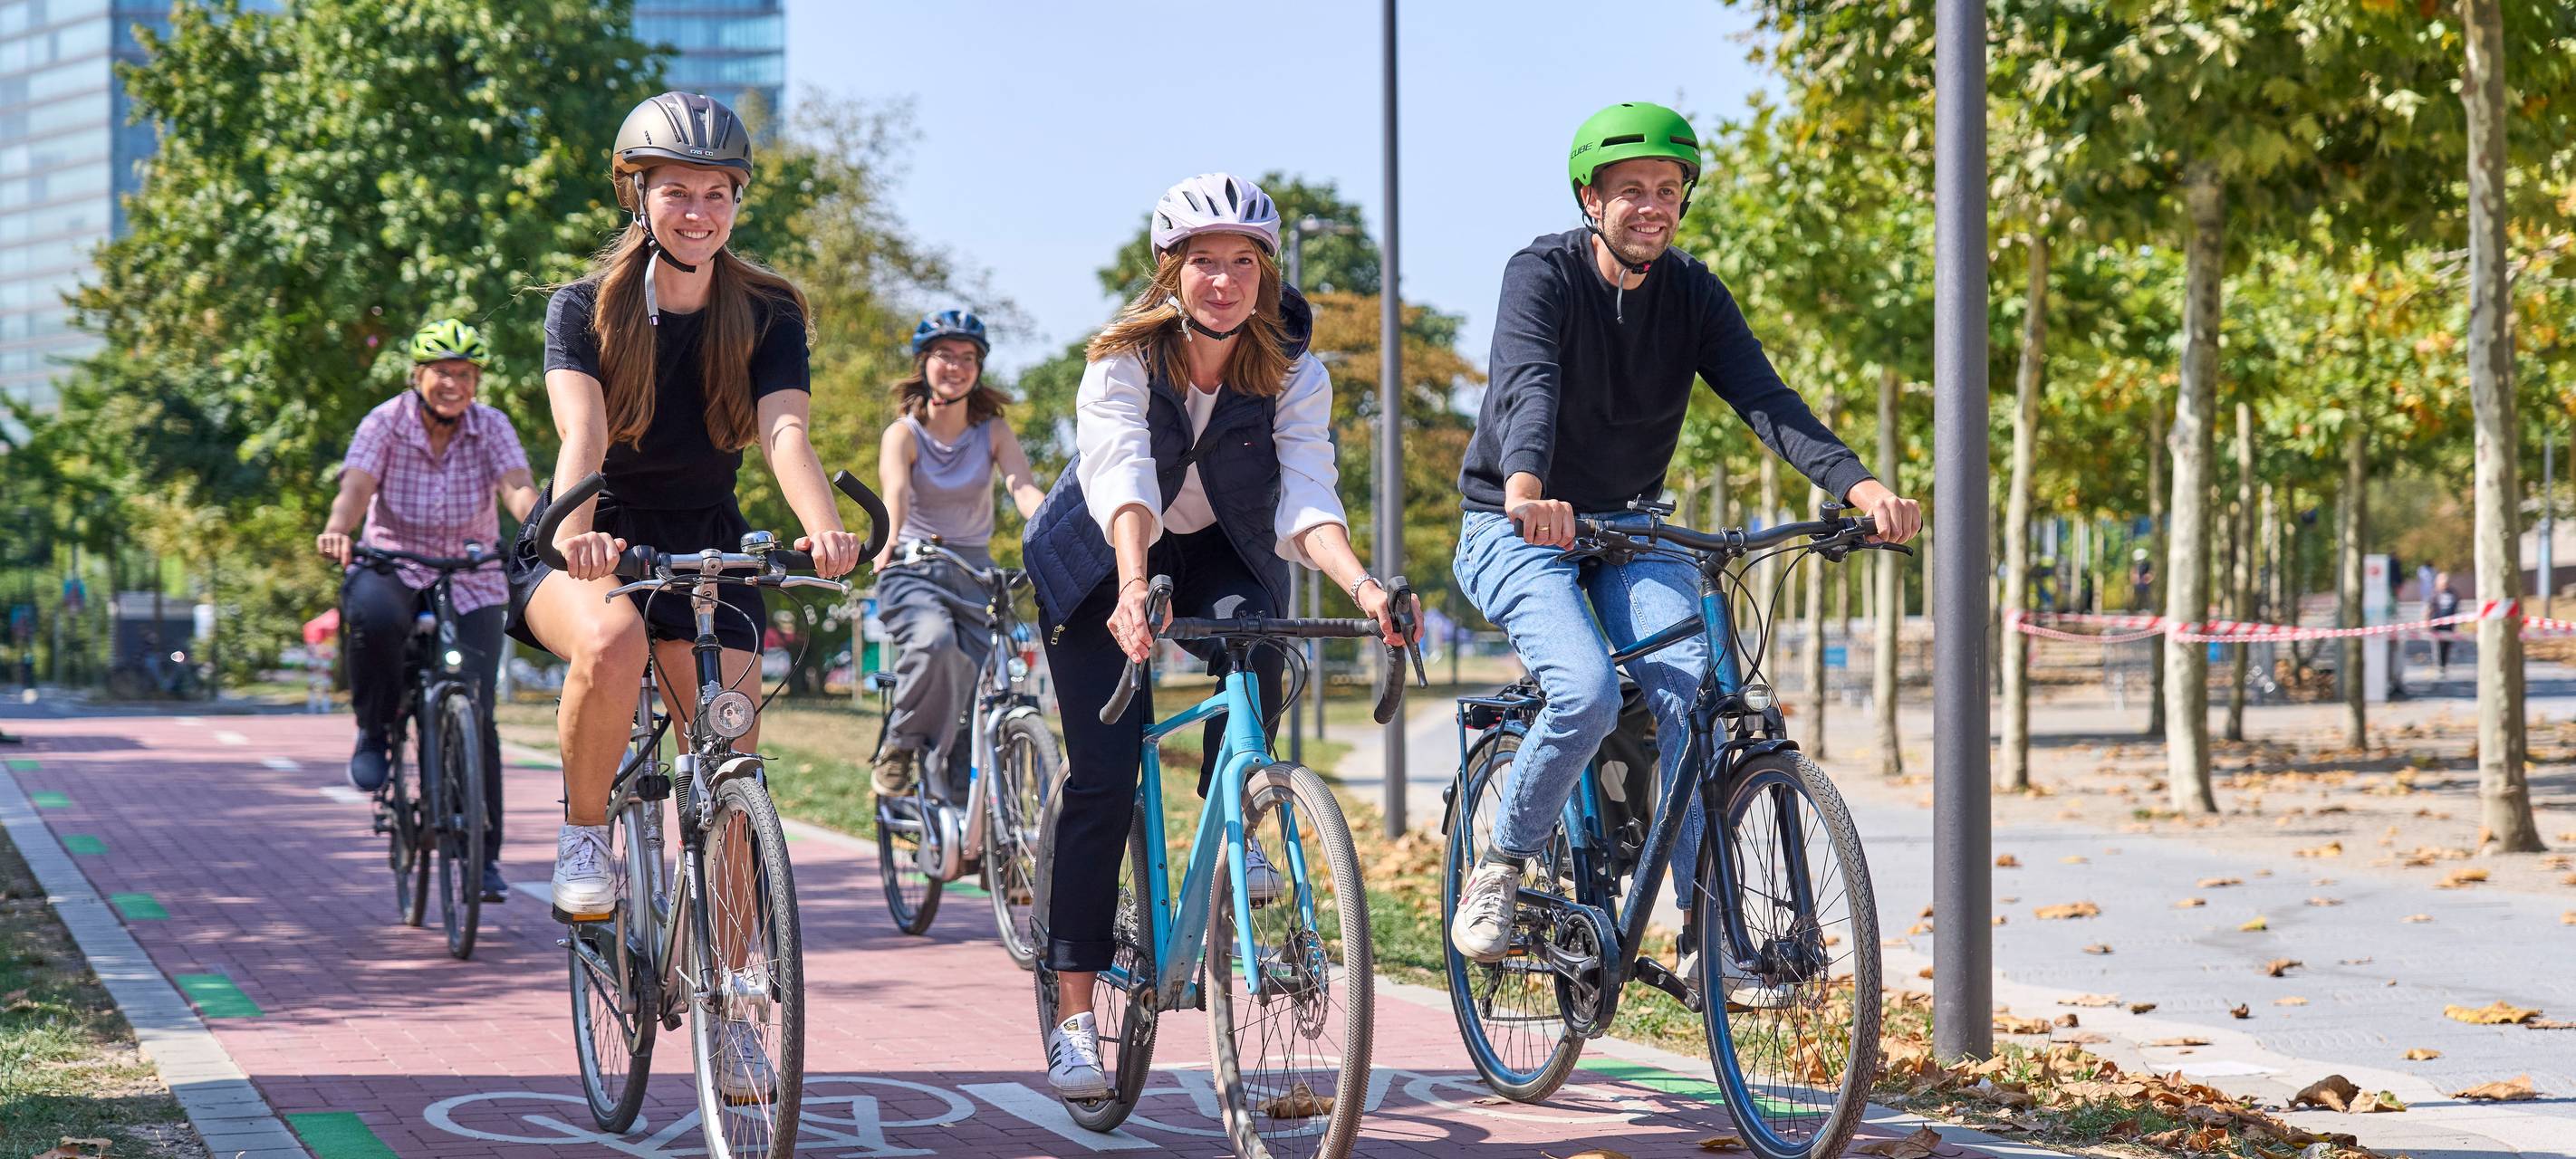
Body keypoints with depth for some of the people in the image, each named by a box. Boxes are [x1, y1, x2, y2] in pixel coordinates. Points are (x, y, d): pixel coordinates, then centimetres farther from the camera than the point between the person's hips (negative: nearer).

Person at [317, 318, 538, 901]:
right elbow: (355, 487, -26)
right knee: (371, 615, -39)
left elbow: (518, 487, -24)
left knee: (474, 715, -10)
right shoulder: (385, 423, -11)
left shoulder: (492, 427, -8)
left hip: (472, 583, 1)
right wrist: (337, 529, -49)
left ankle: (485, 856, 4)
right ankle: (375, 732, -13)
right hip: (394, 567, -1)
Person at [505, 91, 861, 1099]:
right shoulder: (586, 309, -9)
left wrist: (824, 527, -42)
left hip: (707, 551, 2)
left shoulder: (766, 317, -4)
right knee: (611, 641, -38)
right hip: (590, 546, -2)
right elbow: (581, 432, -26)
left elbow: (783, 432, -21)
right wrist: (574, 531, -47)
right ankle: (584, 833, -13)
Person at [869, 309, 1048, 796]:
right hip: (912, 570, -3)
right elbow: (895, 491, -25)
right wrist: (890, 540, -48)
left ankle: (956, 791, 3)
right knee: (934, 642, -34)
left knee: (971, 675, -14)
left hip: (973, 572, 3)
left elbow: (1024, 488, -15)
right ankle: (900, 746, -11)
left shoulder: (993, 431, 3)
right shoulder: (903, 433, -5)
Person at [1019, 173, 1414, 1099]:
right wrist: (1133, 590, -58)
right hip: (1101, 565, -2)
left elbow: (1307, 501, -30)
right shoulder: (1123, 360, -24)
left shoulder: (1293, 374, -18)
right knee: (1103, 775, -11)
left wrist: (1361, 586, -49)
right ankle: (1073, 1016, -7)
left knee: (1250, 630, -34)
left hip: (1219, 554, 2)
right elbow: (1124, 484, -40)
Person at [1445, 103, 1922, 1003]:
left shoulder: (1694, 295, -1)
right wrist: (1526, 488, -54)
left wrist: (1859, 485, -34)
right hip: (1520, 529, -4)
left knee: (1688, 692, -21)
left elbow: (1765, 398, -15)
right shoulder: (1543, 273, -13)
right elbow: (1528, 385, -32)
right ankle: (1501, 866, -5)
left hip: (1629, 530, 4)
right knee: (1588, 691, -29)